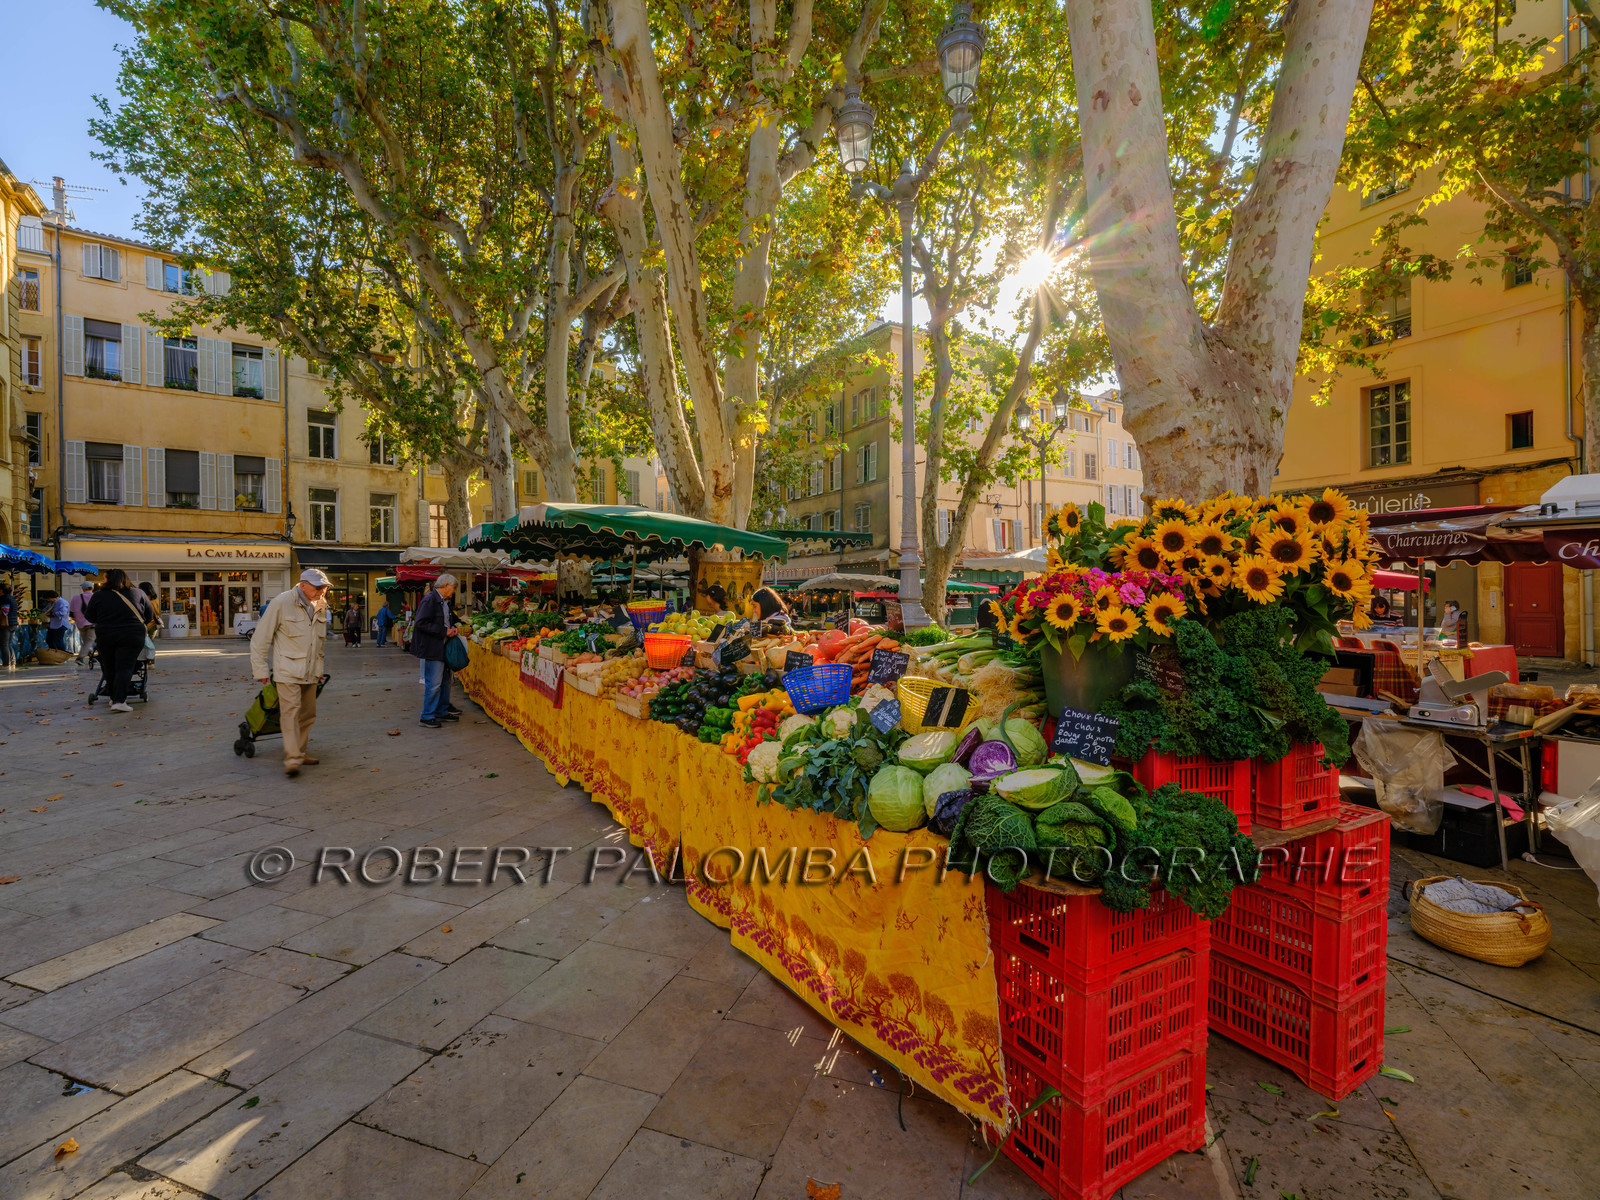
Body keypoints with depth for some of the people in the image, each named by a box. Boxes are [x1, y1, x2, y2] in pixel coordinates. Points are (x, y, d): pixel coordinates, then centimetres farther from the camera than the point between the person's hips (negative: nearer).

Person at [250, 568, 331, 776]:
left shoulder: (320, 607, 9)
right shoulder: (282, 603, -10)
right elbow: (260, 639, -6)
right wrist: (260, 670, -5)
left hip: (310, 673, 6)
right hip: (287, 671, -6)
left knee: (308, 714, 11)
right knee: (290, 712, -14)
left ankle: (301, 753, 24)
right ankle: (292, 759, -15)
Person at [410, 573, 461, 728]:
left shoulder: (446, 602, 14)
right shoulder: (429, 599, -14)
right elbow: (421, 623, -21)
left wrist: (452, 628, 5)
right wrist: (444, 632, -19)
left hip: (444, 647, 10)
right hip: (432, 648, -10)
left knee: (445, 680, 15)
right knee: (433, 683, -6)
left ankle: (442, 711, 25)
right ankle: (427, 716, 4)